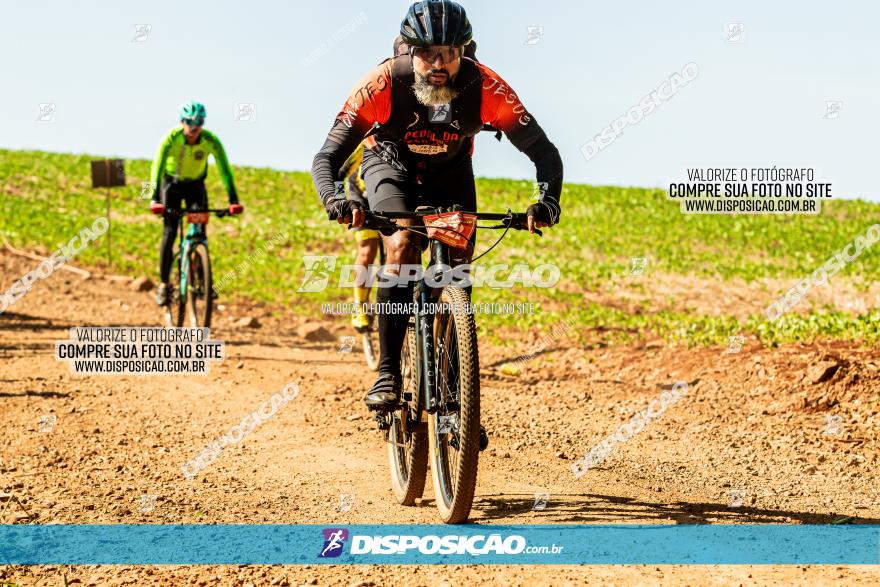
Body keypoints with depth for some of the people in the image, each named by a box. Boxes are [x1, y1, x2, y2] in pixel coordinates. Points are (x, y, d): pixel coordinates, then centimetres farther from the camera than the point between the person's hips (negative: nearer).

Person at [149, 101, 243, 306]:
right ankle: (163, 284, -4)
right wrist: (154, 199, -47)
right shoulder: (171, 138, -28)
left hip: (196, 185, 1)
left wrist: (233, 200, -37)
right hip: (172, 183, -1)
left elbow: (224, 169, -26)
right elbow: (157, 167, -35)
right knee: (169, 232, -10)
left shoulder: (211, 141, -25)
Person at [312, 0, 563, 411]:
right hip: (392, 165, -2)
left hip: (451, 172, 2)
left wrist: (548, 202, -49)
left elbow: (543, 151, -29)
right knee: (402, 247, -28)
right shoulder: (384, 84, -35)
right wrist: (333, 201, -56)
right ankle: (387, 374, -22)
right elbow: (326, 157, -35)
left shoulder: (485, 87, -32)